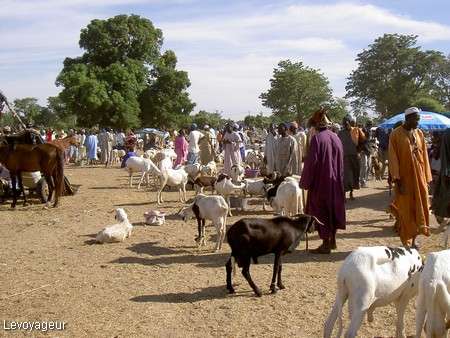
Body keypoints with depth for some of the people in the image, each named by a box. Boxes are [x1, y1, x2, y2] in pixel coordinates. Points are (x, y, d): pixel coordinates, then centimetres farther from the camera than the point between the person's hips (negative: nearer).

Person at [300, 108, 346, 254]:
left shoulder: (317, 138, -15)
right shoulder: (336, 138, 4)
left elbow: (311, 162, -16)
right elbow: (341, 162, 10)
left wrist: (304, 182, -7)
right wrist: (339, 178, 18)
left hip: (320, 181, -7)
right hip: (335, 182, 7)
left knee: (321, 211, 2)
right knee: (334, 208, 16)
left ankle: (326, 244, 4)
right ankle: (332, 240, 26)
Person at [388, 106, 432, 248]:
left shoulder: (419, 133, 6)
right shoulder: (396, 134, -8)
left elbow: (424, 156, 8)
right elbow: (393, 158, -11)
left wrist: (427, 178, 5)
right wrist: (397, 179, -17)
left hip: (419, 177, 4)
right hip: (404, 177, -4)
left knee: (420, 208, 6)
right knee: (406, 210, 2)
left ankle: (414, 237, 21)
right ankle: (407, 242, 13)